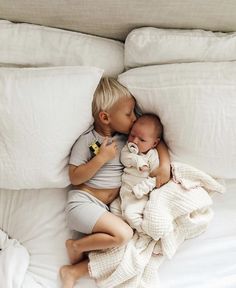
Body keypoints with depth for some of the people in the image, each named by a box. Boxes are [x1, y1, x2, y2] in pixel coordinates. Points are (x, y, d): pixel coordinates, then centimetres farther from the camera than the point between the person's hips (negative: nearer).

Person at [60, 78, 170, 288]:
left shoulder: (128, 137, 8)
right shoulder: (87, 140, -6)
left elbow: (157, 142, 13)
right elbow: (74, 177, -7)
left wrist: (165, 165, -5)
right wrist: (101, 158, -16)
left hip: (107, 208, 6)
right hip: (84, 201, -6)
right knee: (124, 234, -26)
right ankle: (76, 246, -3)